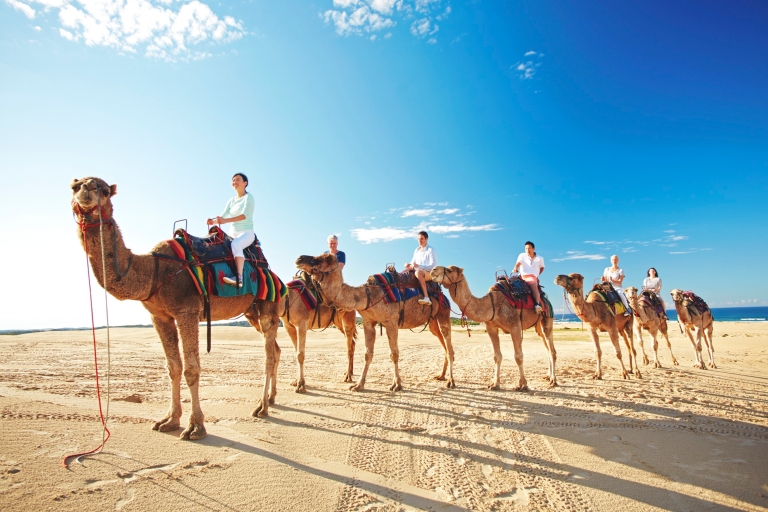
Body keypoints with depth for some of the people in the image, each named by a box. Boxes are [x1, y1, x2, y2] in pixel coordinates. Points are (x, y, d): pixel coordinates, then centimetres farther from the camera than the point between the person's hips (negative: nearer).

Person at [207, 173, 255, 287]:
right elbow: (223, 216, 9)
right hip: (233, 234, 8)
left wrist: (226, 221, -31)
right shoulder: (231, 200, 17)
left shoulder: (248, 198, -3)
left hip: (247, 233, -8)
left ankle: (239, 278, -47)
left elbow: (245, 215, -19)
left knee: (236, 244, -37)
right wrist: (214, 221, -14)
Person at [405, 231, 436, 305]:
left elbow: (433, 266, -14)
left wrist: (418, 266, -23)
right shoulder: (417, 250, 15)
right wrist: (409, 265, -5)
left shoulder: (430, 250, -6)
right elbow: (413, 262, 20)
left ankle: (426, 297, -46)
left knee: (418, 272, -39)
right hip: (419, 272, 7)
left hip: (429, 273, -7)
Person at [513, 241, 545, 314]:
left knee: (533, 284, -36)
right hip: (522, 277, 2)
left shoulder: (539, 258, 14)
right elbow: (518, 263, -6)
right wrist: (515, 268, -28)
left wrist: (537, 275, 14)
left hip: (532, 277, -2)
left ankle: (538, 304, -47)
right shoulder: (522, 255, 11)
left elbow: (542, 268, 29)